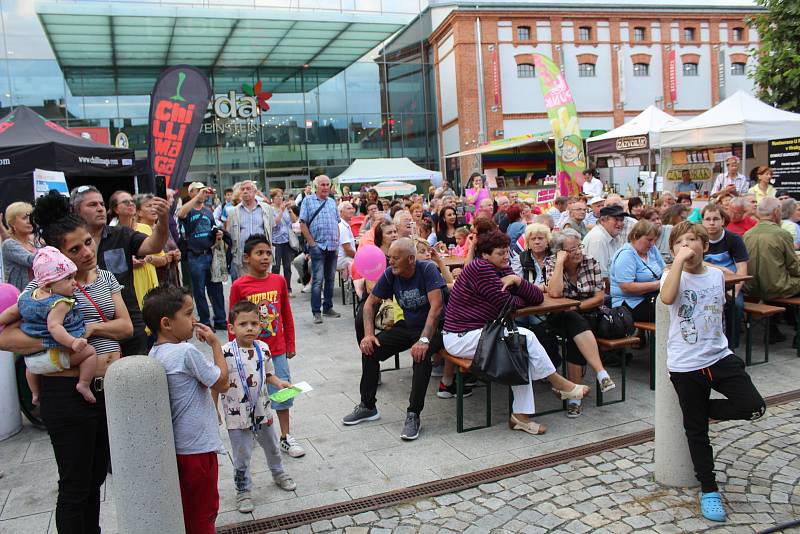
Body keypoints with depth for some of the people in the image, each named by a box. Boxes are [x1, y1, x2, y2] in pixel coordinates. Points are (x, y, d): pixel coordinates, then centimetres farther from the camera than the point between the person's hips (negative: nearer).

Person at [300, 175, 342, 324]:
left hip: (332, 247, 5)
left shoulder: (332, 202, 15)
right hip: (318, 246, -5)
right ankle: (316, 312, -2)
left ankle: (328, 308, 22)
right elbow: (303, 224, -6)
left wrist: (337, 243, 8)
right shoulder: (308, 201, -1)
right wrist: (312, 243, -10)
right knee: (318, 280, -7)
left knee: (330, 279, 11)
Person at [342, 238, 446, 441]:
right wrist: (369, 334, -12)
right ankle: (367, 407, 6)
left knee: (421, 353, -36)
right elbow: (370, 303, 2)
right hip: (407, 326, 6)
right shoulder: (390, 274, -6)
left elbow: (436, 306, -29)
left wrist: (424, 340, -38)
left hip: (432, 328, -6)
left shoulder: (427, 270, -21)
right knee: (369, 348, -10)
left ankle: (413, 415, -24)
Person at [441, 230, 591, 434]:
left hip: (478, 332, 9)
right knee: (525, 338, -15)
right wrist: (523, 298, 4)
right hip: (461, 338, -9)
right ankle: (559, 384, 4)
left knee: (521, 349, -9)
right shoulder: (480, 268, -16)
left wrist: (517, 280, -14)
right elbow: (507, 303, -17)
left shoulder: (502, 270, 10)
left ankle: (521, 415, -7)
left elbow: (538, 298, 3)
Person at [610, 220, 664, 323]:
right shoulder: (625, 255, -15)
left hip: (650, 297, 8)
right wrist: (657, 284, -21)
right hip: (630, 304, -8)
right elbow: (626, 287, -23)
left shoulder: (652, 249, 10)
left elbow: (663, 270, 21)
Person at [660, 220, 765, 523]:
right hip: (685, 365, -4)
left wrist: (717, 344, 17)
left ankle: (701, 409, 16)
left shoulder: (717, 275, 4)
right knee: (696, 430, 8)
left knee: (754, 407, -11)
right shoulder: (674, 276, -8)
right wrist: (679, 259, -30)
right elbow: (667, 298, -33)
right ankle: (708, 489, 25)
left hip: (719, 357, 4)